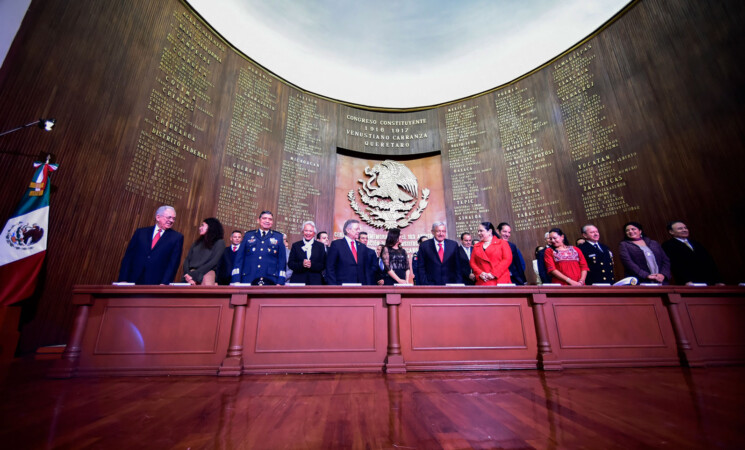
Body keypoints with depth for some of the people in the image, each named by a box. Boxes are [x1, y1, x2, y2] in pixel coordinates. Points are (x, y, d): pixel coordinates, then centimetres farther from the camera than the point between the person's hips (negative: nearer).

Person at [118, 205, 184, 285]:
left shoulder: (177, 237, 1)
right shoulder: (140, 232, 9)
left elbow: (173, 263, -6)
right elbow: (128, 256, 7)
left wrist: (165, 283, -14)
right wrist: (123, 280, -1)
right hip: (133, 281, 3)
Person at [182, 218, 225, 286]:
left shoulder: (220, 242, 7)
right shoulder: (197, 242, 22)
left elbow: (213, 262, -5)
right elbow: (187, 260, 12)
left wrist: (194, 275, -11)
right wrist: (187, 274, -7)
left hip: (206, 273, -4)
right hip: (191, 274, 4)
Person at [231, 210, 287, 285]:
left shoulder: (279, 237, 9)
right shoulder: (248, 235, 13)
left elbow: (282, 260, 4)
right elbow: (239, 258, 8)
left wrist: (280, 283, -5)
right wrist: (236, 280, -2)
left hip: (270, 281, -1)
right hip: (248, 281, 1)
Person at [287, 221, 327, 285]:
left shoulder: (320, 246, 9)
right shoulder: (295, 245, 11)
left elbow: (324, 265, 2)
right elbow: (290, 263, 4)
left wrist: (312, 265, -15)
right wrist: (301, 264, -15)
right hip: (298, 281, 0)